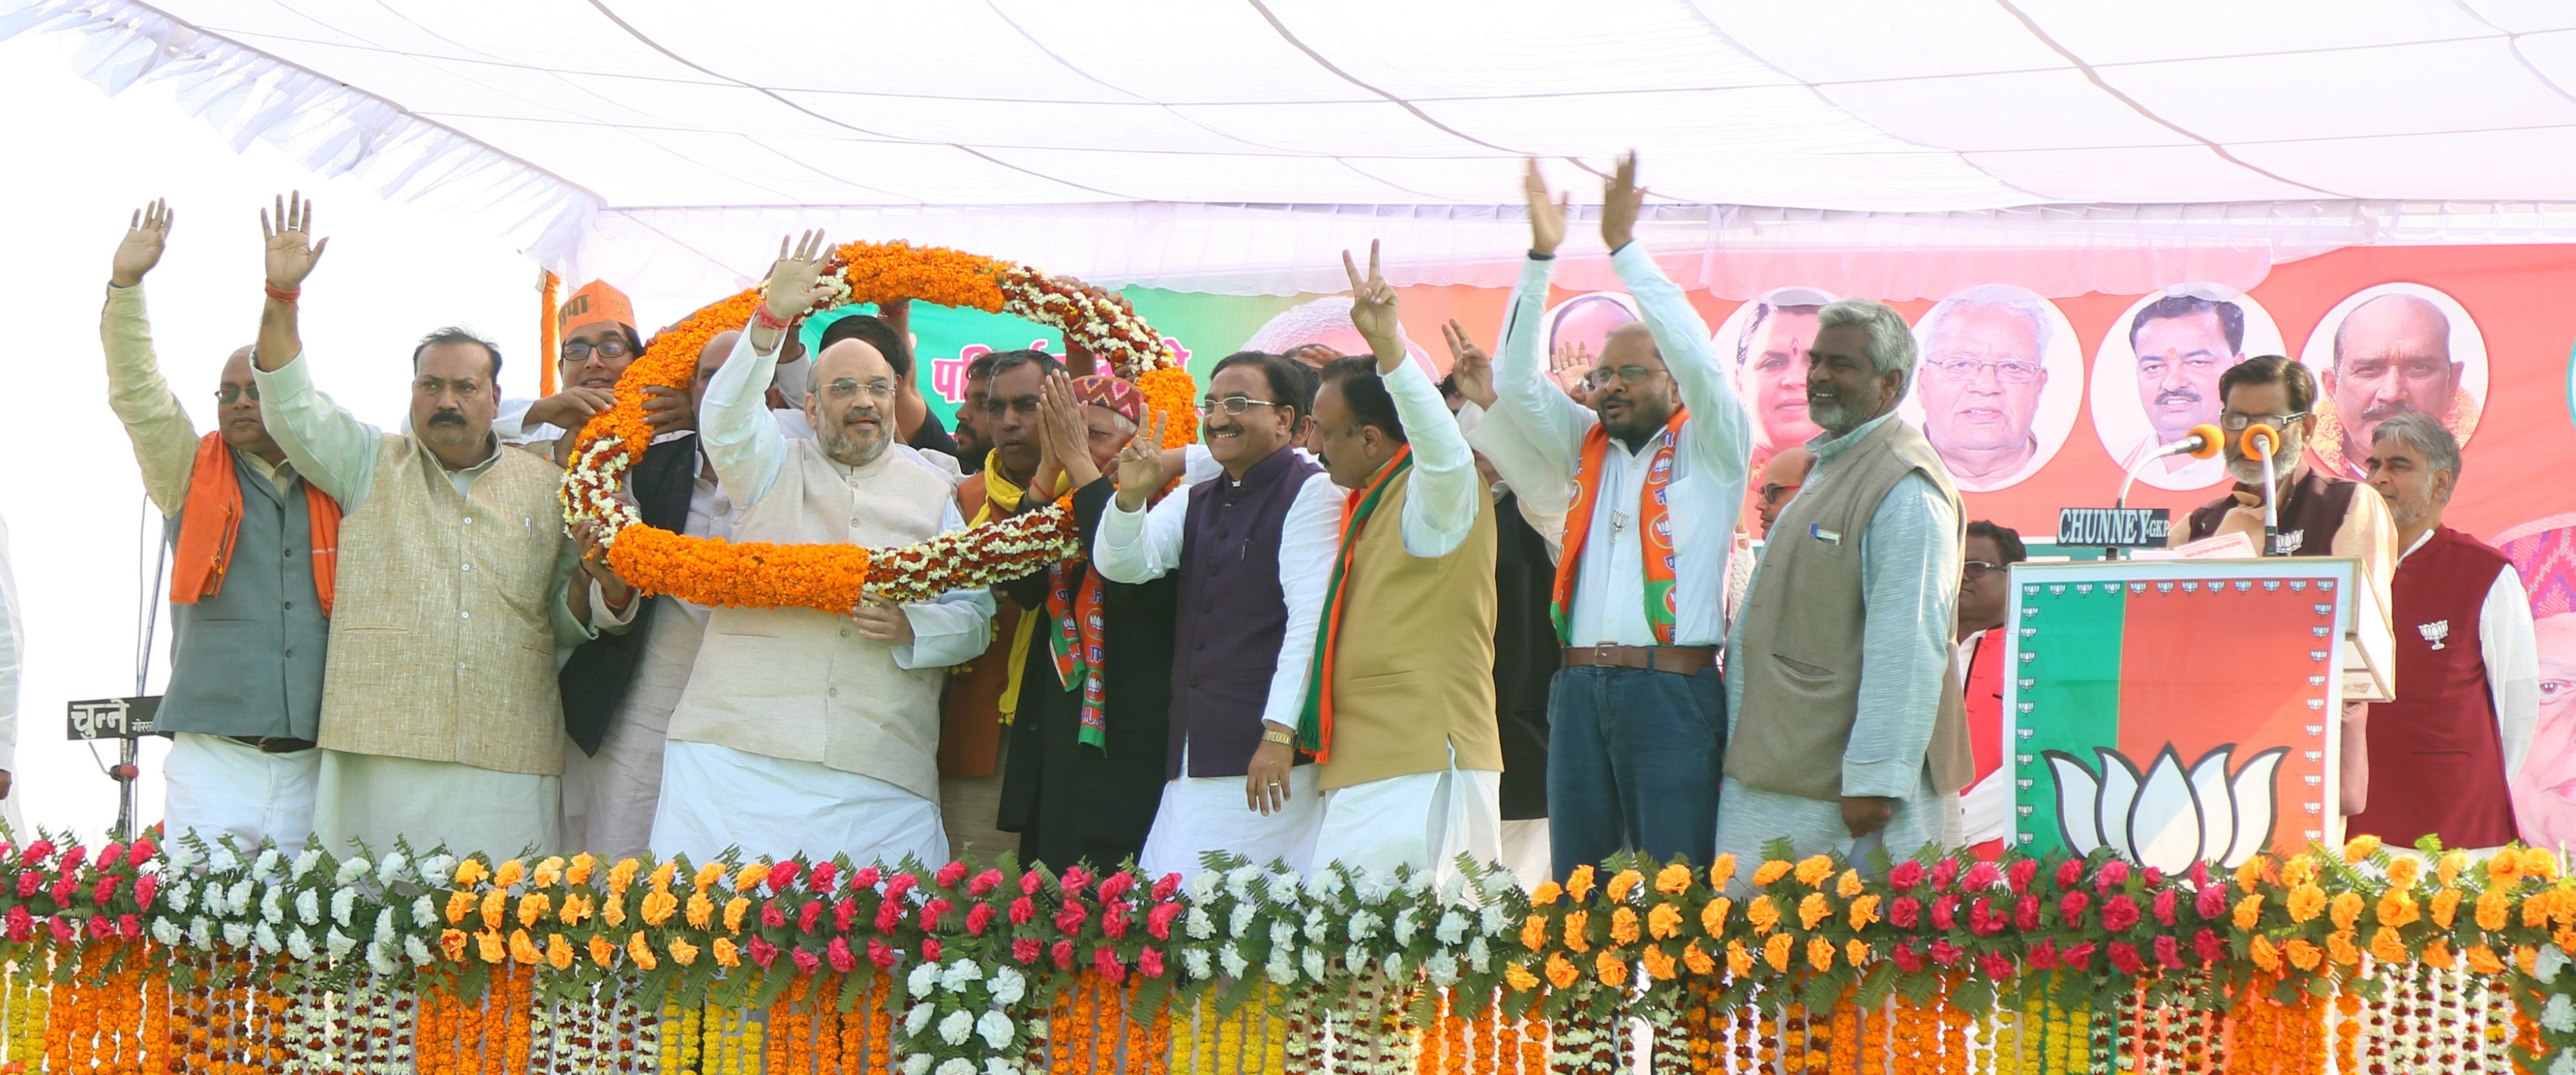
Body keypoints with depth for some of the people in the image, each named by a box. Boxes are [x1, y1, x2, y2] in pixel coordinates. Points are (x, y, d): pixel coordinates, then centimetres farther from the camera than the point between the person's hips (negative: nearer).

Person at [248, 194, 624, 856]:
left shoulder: (549, 490, 16)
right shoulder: (370, 465, 13)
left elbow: (564, 620, 20)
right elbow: (291, 409, 0)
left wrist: (607, 588, -3)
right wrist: (282, 294, -10)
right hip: (381, 754, -1)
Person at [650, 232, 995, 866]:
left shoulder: (933, 492, 18)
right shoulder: (772, 470, 15)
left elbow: (976, 617, 14)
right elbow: (726, 420, -7)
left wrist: (910, 628, -8)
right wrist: (773, 320, -21)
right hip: (740, 753, -1)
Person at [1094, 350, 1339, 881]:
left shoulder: (1310, 492, -3)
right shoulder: (1194, 501, 20)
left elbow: (1311, 618, -11)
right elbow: (1123, 565, 9)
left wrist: (1280, 732, -17)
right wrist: (1131, 498, -11)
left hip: (1269, 756, -7)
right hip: (1193, 761, 7)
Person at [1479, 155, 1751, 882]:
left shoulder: (1710, 450, 5)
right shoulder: (1585, 450, 18)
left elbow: (1696, 357, -10)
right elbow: (1518, 383, 8)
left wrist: (1625, 248, -12)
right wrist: (1542, 258, -1)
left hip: (1673, 691, -5)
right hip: (1583, 689, 5)